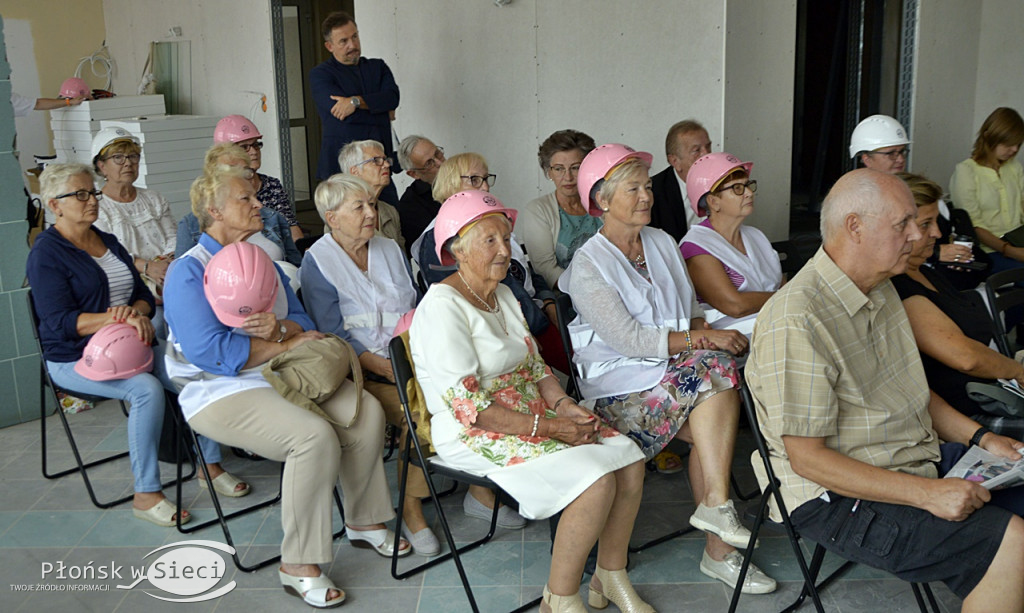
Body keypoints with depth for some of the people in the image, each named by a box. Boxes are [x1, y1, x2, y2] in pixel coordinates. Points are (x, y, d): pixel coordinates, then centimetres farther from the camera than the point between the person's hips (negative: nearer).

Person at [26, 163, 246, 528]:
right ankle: (145, 495, -24)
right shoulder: (46, 254, -7)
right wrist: (120, 318, -26)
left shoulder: (109, 242, 16)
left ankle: (210, 465, -6)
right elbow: (60, 321, -17)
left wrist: (137, 312, -12)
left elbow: (144, 296, 13)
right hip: (76, 358, -7)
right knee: (147, 389, -32)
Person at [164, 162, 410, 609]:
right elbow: (210, 351, -21)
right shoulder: (188, 272, -10)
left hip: (284, 374, 8)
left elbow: (302, 321, 10)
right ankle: (297, 565, -18)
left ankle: (364, 521, 8)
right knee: (314, 435, -30)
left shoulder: (261, 258, 15)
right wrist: (286, 345, -15)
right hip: (223, 392, -8)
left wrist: (279, 328, -16)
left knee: (366, 411, -10)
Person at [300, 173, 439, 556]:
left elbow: (418, 307, 17)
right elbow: (334, 333, -10)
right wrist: (386, 367, -21)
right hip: (361, 368, -5)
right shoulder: (317, 263, -2)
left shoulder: (390, 249, 17)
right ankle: (411, 509, -15)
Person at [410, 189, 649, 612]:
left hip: (533, 416, 9)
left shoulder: (503, 295, 14)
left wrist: (563, 403, -2)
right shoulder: (442, 307, -16)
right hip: (475, 436, -9)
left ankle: (611, 577, 11)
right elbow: (467, 406, -21)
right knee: (595, 481, -24)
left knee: (629, 462, -6)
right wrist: (545, 427, -21)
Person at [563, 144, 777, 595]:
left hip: (674, 369, 6)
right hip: (620, 385, -6)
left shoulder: (661, 242, 14)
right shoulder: (587, 265, -8)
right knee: (716, 370, -27)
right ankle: (717, 504, -19)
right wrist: (703, 340, -19)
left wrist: (704, 330, -7)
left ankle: (719, 545, -16)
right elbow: (627, 339, -17)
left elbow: (691, 308, 17)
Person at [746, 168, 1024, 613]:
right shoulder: (795, 321, -24)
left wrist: (981, 438, 6)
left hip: (919, 460, 9)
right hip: (838, 497, -9)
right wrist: (927, 494, -25)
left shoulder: (880, 289, 8)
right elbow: (807, 459, -23)